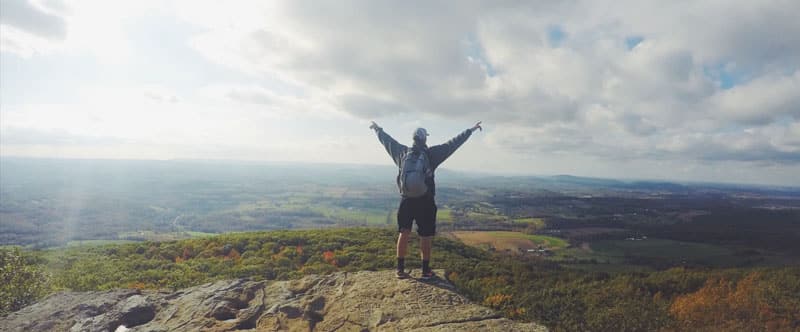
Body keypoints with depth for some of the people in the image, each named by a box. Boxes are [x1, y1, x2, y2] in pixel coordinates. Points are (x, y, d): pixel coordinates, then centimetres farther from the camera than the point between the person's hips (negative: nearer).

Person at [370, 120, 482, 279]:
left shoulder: (402, 152, 0)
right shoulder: (431, 154, -9)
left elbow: (387, 141, 15)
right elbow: (453, 143, -6)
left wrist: (378, 129, 32)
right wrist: (470, 130, 1)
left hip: (406, 201, 3)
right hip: (425, 202, -3)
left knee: (404, 234, 11)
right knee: (425, 237, 7)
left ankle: (400, 269, 14)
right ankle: (426, 271, 14)